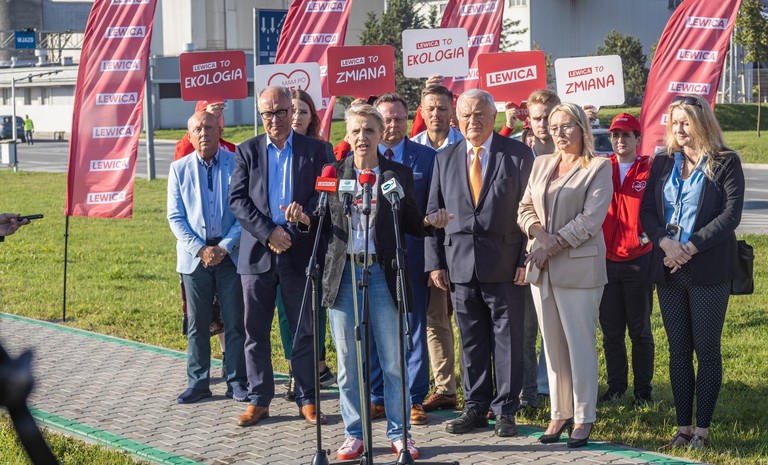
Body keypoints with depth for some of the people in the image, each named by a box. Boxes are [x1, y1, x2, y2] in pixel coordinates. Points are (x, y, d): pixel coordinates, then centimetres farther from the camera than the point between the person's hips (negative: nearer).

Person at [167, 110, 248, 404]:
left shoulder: (237, 165, -1)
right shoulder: (179, 169, 6)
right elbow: (175, 217, 3)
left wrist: (225, 246, -12)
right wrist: (200, 249, -9)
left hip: (231, 254, -1)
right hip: (194, 256, 2)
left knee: (235, 322, 2)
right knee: (197, 323, 7)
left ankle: (237, 382, 11)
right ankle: (197, 383, 15)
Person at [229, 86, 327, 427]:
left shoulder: (314, 150, 4)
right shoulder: (247, 152, 7)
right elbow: (237, 200, -1)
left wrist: (294, 232, -12)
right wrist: (269, 232, -13)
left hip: (300, 253, -1)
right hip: (257, 253, 1)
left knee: (304, 331, 4)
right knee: (255, 332, 5)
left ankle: (307, 399, 13)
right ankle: (259, 400, 15)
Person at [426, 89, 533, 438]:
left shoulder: (518, 155, 0)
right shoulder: (445, 159, 10)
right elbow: (434, 212, 11)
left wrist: (527, 260, -9)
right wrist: (435, 261, 4)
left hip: (504, 265, -3)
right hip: (460, 265, 3)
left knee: (507, 340, 3)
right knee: (471, 341, 9)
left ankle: (506, 411, 12)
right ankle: (475, 407, 20)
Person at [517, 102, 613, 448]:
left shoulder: (599, 167, -3)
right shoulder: (541, 164, 15)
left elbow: (590, 219, -11)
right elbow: (525, 209, 12)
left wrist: (553, 246, -14)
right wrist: (540, 234, -8)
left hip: (578, 267, -5)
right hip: (541, 266, 6)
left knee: (580, 344, -3)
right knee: (552, 345, 8)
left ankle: (583, 419, 5)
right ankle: (560, 414, 15)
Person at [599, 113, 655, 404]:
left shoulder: (651, 170, -2)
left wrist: (649, 235, -10)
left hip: (639, 261, -3)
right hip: (606, 260, 3)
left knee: (640, 330, 6)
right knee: (611, 331, 9)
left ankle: (643, 389, 16)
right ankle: (615, 386, 20)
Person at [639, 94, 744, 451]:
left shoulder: (726, 163, -2)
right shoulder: (662, 163, 10)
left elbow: (731, 213, -11)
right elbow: (647, 210, 6)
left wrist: (691, 248, -17)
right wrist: (665, 243, -13)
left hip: (708, 270, -4)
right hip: (668, 270, 4)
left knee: (707, 349, 1)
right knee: (678, 350, 7)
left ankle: (702, 428, 7)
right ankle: (683, 427, 13)